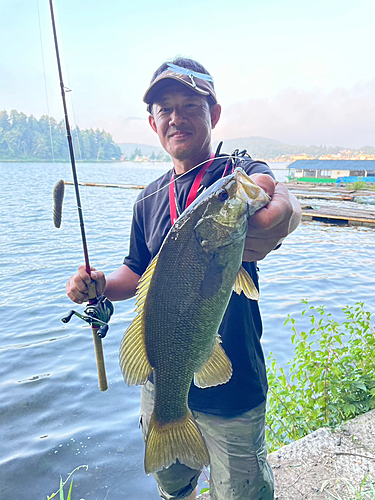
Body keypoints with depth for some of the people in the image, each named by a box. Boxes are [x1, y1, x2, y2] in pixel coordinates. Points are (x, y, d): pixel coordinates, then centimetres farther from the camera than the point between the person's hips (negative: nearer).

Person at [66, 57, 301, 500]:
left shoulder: (238, 173, -13)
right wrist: (103, 285, -6)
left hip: (231, 387, -4)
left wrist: (278, 212, -59)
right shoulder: (149, 200, 3)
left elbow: (284, 202, -36)